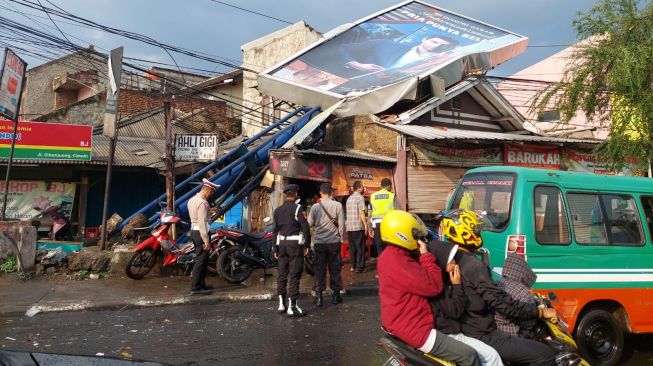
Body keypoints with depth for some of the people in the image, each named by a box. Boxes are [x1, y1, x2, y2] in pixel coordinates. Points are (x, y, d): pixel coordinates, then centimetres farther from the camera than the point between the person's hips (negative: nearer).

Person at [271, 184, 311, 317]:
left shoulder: (277, 210, 9)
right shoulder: (297, 208, -8)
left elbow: (275, 230, 9)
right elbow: (305, 227, -14)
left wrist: (275, 249, 14)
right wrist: (307, 244, -4)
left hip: (282, 243, 6)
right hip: (295, 243, -6)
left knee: (282, 274, 12)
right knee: (294, 275, -3)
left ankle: (281, 304, 19)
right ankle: (292, 307, -2)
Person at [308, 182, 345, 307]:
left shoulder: (315, 207, -5)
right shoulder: (337, 205, -7)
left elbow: (310, 223, 3)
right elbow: (341, 224, -5)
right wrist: (342, 239, 6)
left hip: (319, 242, 0)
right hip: (334, 241, 0)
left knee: (319, 269, 7)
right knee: (335, 268, 11)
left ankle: (319, 296, 9)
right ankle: (336, 295, 18)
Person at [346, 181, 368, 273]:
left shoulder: (349, 198, 15)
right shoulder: (360, 197, -9)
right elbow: (361, 213, -14)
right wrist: (365, 224, -12)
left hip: (349, 226, 7)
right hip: (359, 226, -7)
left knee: (352, 247, 11)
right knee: (360, 247, -1)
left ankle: (353, 266, 15)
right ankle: (359, 267, 0)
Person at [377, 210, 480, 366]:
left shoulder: (392, 255, 7)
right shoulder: (398, 263, -27)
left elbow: (422, 279, 11)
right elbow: (434, 287, -23)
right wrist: (426, 256, -14)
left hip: (400, 322, 11)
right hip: (412, 329, -11)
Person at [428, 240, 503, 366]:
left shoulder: (442, 279, 11)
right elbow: (455, 311, -18)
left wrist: (455, 285, 6)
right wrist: (457, 285, -12)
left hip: (453, 332, 9)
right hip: (447, 336, -9)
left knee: (492, 355, 6)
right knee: (491, 356, -11)